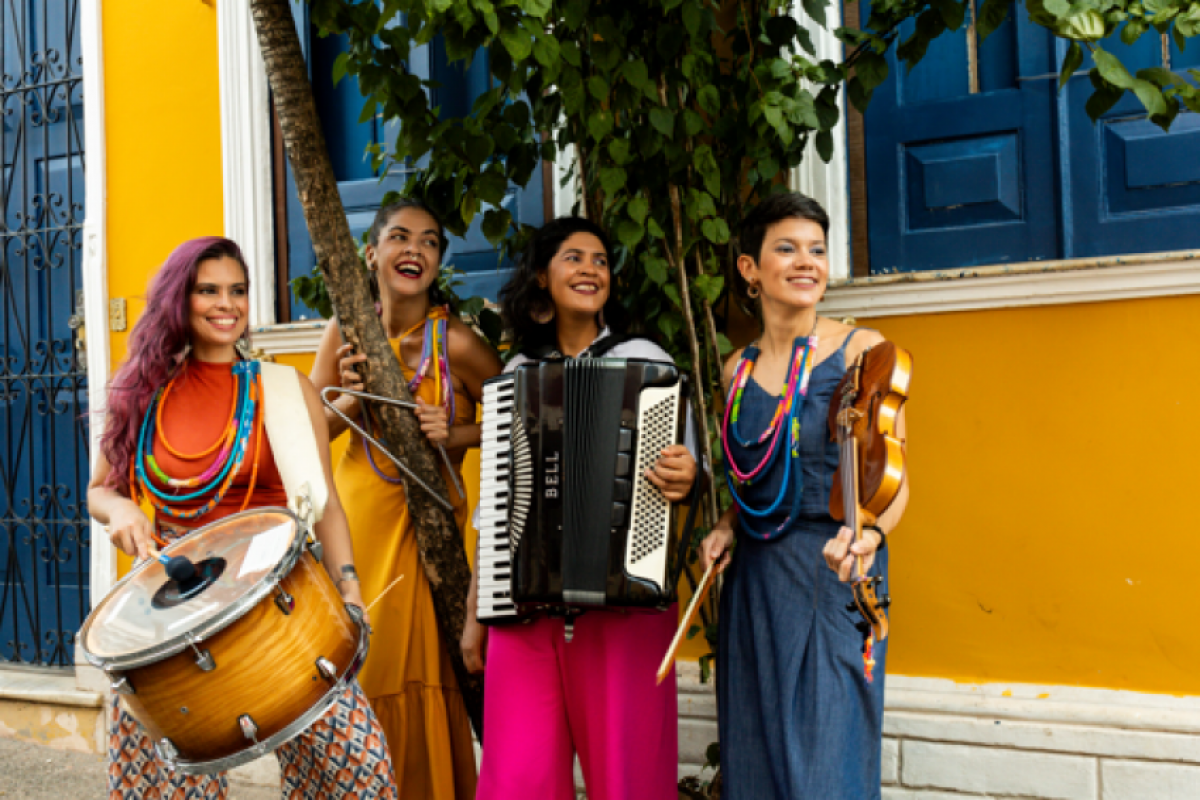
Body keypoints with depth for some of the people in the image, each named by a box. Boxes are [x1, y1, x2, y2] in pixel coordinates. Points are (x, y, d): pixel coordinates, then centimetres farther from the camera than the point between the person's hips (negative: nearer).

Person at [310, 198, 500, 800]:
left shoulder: (455, 342, -11)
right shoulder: (346, 333, -1)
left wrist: (456, 435, -18)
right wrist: (351, 399, -17)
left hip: (428, 524, -3)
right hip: (357, 515, 3)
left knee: (417, 674, -1)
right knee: (357, 668, 7)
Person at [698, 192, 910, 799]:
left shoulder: (861, 350, -4)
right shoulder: (738, 368, 10)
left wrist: (869, 534, -27)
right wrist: (725, 527, 3)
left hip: (833, 575, -4)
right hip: (753, 582, 5)